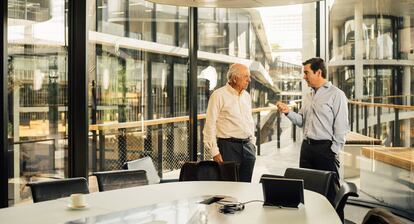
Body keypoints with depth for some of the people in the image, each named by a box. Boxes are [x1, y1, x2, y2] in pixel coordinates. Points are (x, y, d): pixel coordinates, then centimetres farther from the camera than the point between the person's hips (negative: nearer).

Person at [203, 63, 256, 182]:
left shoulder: (246, 96, 14)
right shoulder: (219, 95, -7)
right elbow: (210, 125, -10)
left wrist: (252, 143, 15)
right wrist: (214, 151, -13)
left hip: (247, 146, 6)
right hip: (228, 146, -6)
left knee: (246, 184, 10)